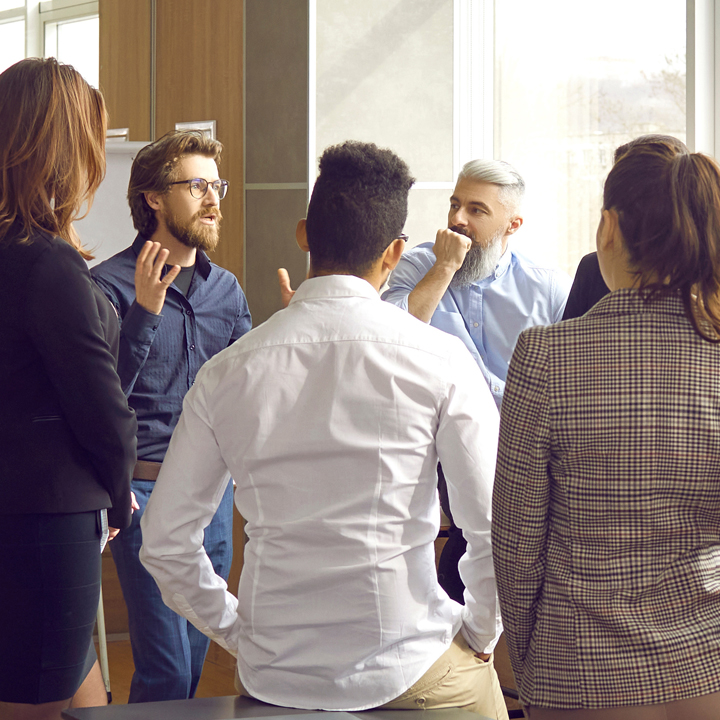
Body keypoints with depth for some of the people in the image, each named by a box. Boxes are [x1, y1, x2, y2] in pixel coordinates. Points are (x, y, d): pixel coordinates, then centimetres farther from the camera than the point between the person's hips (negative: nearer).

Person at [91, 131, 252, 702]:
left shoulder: (227, 289, 11)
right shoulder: (113, 284, -8)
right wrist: (144, 312, -23)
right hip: (147, 488, -6)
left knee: (196, 655, 13)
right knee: (166, 671, -6)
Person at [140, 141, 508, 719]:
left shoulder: (228, 372, -3)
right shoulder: (439, 360, -10)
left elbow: (164, 541, 3)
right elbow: (496, 525, -11)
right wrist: (480, 633, 5)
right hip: (409, 671, -3)